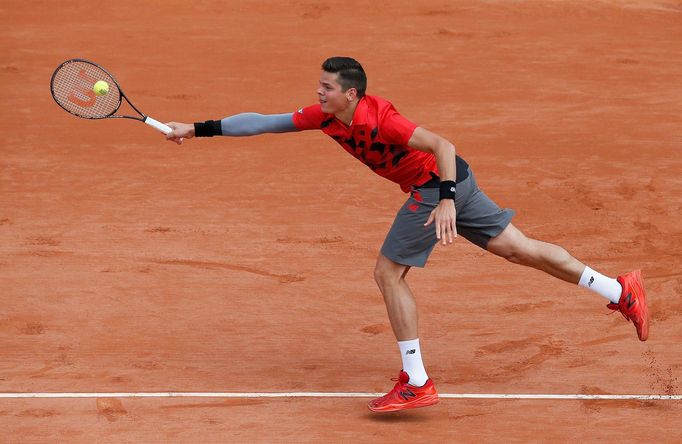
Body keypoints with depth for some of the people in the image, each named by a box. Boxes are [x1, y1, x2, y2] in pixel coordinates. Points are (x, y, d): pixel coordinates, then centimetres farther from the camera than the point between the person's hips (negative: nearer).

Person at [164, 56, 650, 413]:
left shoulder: (379, 120, -25)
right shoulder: (325, 117, 0)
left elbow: (443, 145, -28)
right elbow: (265, 122, 6)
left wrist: (447, 200, -39)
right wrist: (200, 129, 2)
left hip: (436, 184, -9)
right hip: (452, 183, 9)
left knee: (389, 272, -5)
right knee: (516, 246, 12)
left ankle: (416, 382, -1)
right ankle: (620, 290, 15)